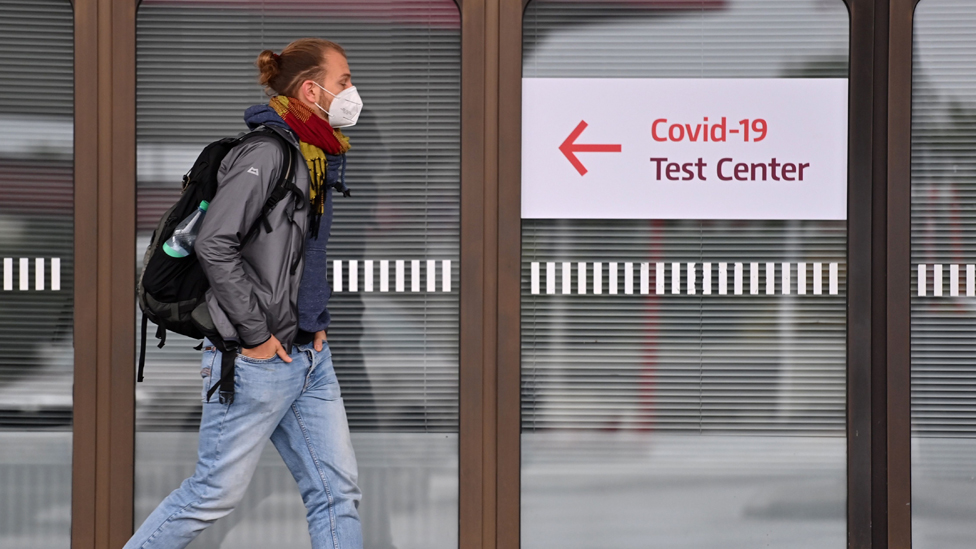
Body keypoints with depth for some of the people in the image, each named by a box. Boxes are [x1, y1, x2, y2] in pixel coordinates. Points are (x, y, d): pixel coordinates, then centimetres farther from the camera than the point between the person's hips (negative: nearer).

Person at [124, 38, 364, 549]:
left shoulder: (319, 157, 12)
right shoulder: (264, 152, -17)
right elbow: (214, 245, -24)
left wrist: (316, 322, 14)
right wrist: (255, 335, -19)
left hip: (309, 355, 9)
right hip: (258, 360, -9)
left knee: (338, 490, 5)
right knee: (216, 491, 1)